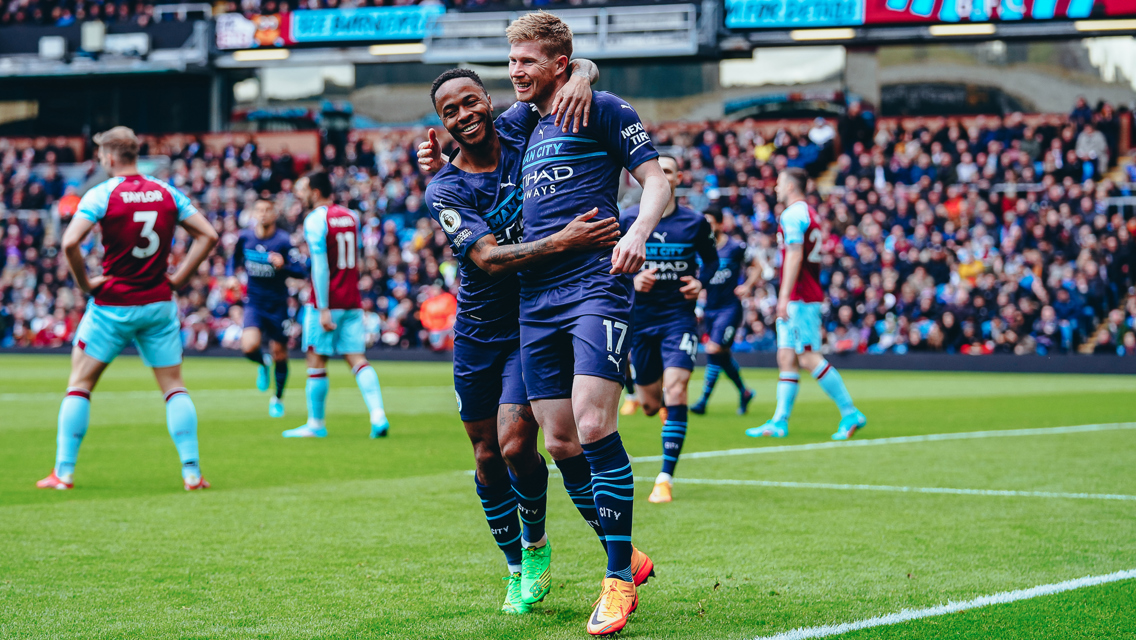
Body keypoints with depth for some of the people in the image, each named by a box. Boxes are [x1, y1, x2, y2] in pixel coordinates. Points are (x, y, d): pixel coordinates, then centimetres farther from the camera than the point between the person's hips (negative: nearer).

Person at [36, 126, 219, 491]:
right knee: (174, 386, 9)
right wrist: (178, 279, 4)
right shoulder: (167, 194, 3)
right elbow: (208, 235, 3)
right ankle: (192, 471, 1)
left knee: (80, 385, 7)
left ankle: (64, 472, 5)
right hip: (159, 304, 3)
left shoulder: (101, 195, -10)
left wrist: (84, 282, -8)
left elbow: (70, 243, -22)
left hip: (112, 305, -3)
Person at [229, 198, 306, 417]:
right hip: (254, 302, 1)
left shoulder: (283, 241, -12)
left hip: (277, 304, -1)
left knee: (279, 353, 5)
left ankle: (278, 398, 29)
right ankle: (263, 364, 16)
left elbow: (302, 271, -14)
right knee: (249, 347, -22)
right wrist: (232, 277, 0)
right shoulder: (244, 237, -2)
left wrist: (283, 266, -32)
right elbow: (235, 259, 18)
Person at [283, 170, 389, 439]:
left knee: (316, 361, 3)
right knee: (357, 358, 4)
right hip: (352, 302, 6)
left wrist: (323, 308, -19)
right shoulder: (350, 216, 11)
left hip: (326, 303, -6)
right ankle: (378, 415, -12)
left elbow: (320, 266, -17)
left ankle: (316, 423, 10)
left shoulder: (315, 219, -10)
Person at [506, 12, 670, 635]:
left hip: (596, 286, -7)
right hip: (537, 297, 7)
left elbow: (656, 179, -1)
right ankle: (626, 556, 18)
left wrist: (637, 234, -20)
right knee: (560, 443, 3)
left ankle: (619, 578, -9)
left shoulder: (601, 110, 3)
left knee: (593, 427, -18)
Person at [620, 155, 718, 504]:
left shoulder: (695, 222, -1)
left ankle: (666, 478, -16)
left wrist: (701, 282, -5)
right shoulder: (626, 220, -1)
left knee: (676, 388, -19)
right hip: (640, 317, 1)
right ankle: (657, 398, 50)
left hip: (680, 315, -1)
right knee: (649, 404, 7)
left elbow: (711, 258, 15)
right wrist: (631, 279, -14)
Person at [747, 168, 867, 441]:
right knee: (787, 358, 7)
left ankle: (850, 413, -9)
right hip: (808, 297, 10)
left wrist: (784, 297, -23)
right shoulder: (810, 214, 19)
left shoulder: (792, 215, -11)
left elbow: (795, 256, -20)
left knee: (809, 358, -11)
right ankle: (780, 422, 6)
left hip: (798, 299, -10)